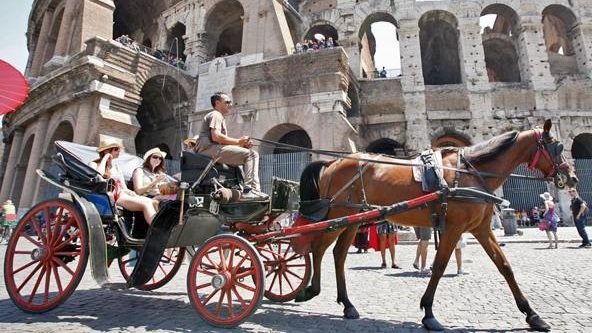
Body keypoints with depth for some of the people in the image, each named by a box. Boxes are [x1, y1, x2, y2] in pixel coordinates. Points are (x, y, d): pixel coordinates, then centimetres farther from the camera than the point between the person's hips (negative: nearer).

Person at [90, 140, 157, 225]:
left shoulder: (116, 165, 22)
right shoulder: (94, 164, 4)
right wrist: (105, 159, -9)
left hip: (120, 195, 6)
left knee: (149, 201, -21)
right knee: (145, 204, -29)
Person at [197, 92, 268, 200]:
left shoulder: (220, 118, 32)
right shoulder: (215, 115, 0)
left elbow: (222, 139, 21)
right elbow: (216, 137, -18)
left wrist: (242, 144, 5)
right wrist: (238, 141, -13)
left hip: (216, 149, 10)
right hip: (210, 149, -10)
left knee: (254, 154, 5)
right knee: (249, 154, -20)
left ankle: (255, 189, -6)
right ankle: (249, 190, -27)